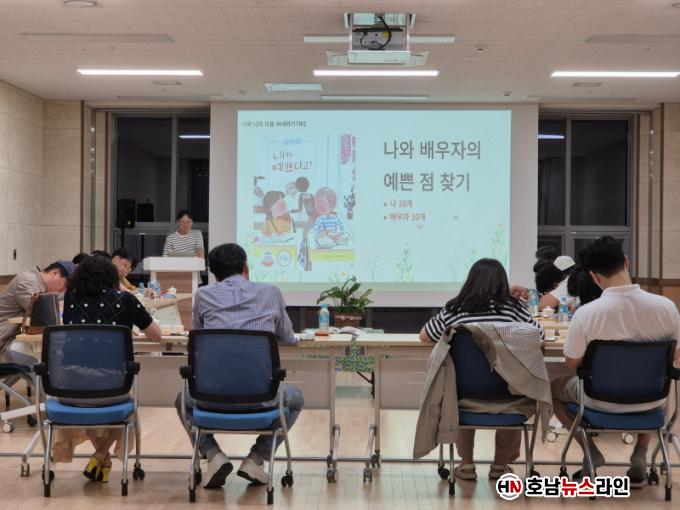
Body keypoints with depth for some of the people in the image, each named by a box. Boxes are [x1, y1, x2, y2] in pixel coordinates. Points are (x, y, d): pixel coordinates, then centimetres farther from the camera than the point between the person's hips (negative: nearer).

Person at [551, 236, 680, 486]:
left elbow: (571, 364, -8)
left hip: (602, 402, -2)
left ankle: (591, 451, 13)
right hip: (649, 401, 2)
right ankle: (640, 453, 21)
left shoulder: (586, 313, -24)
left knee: (555, 386, 27)